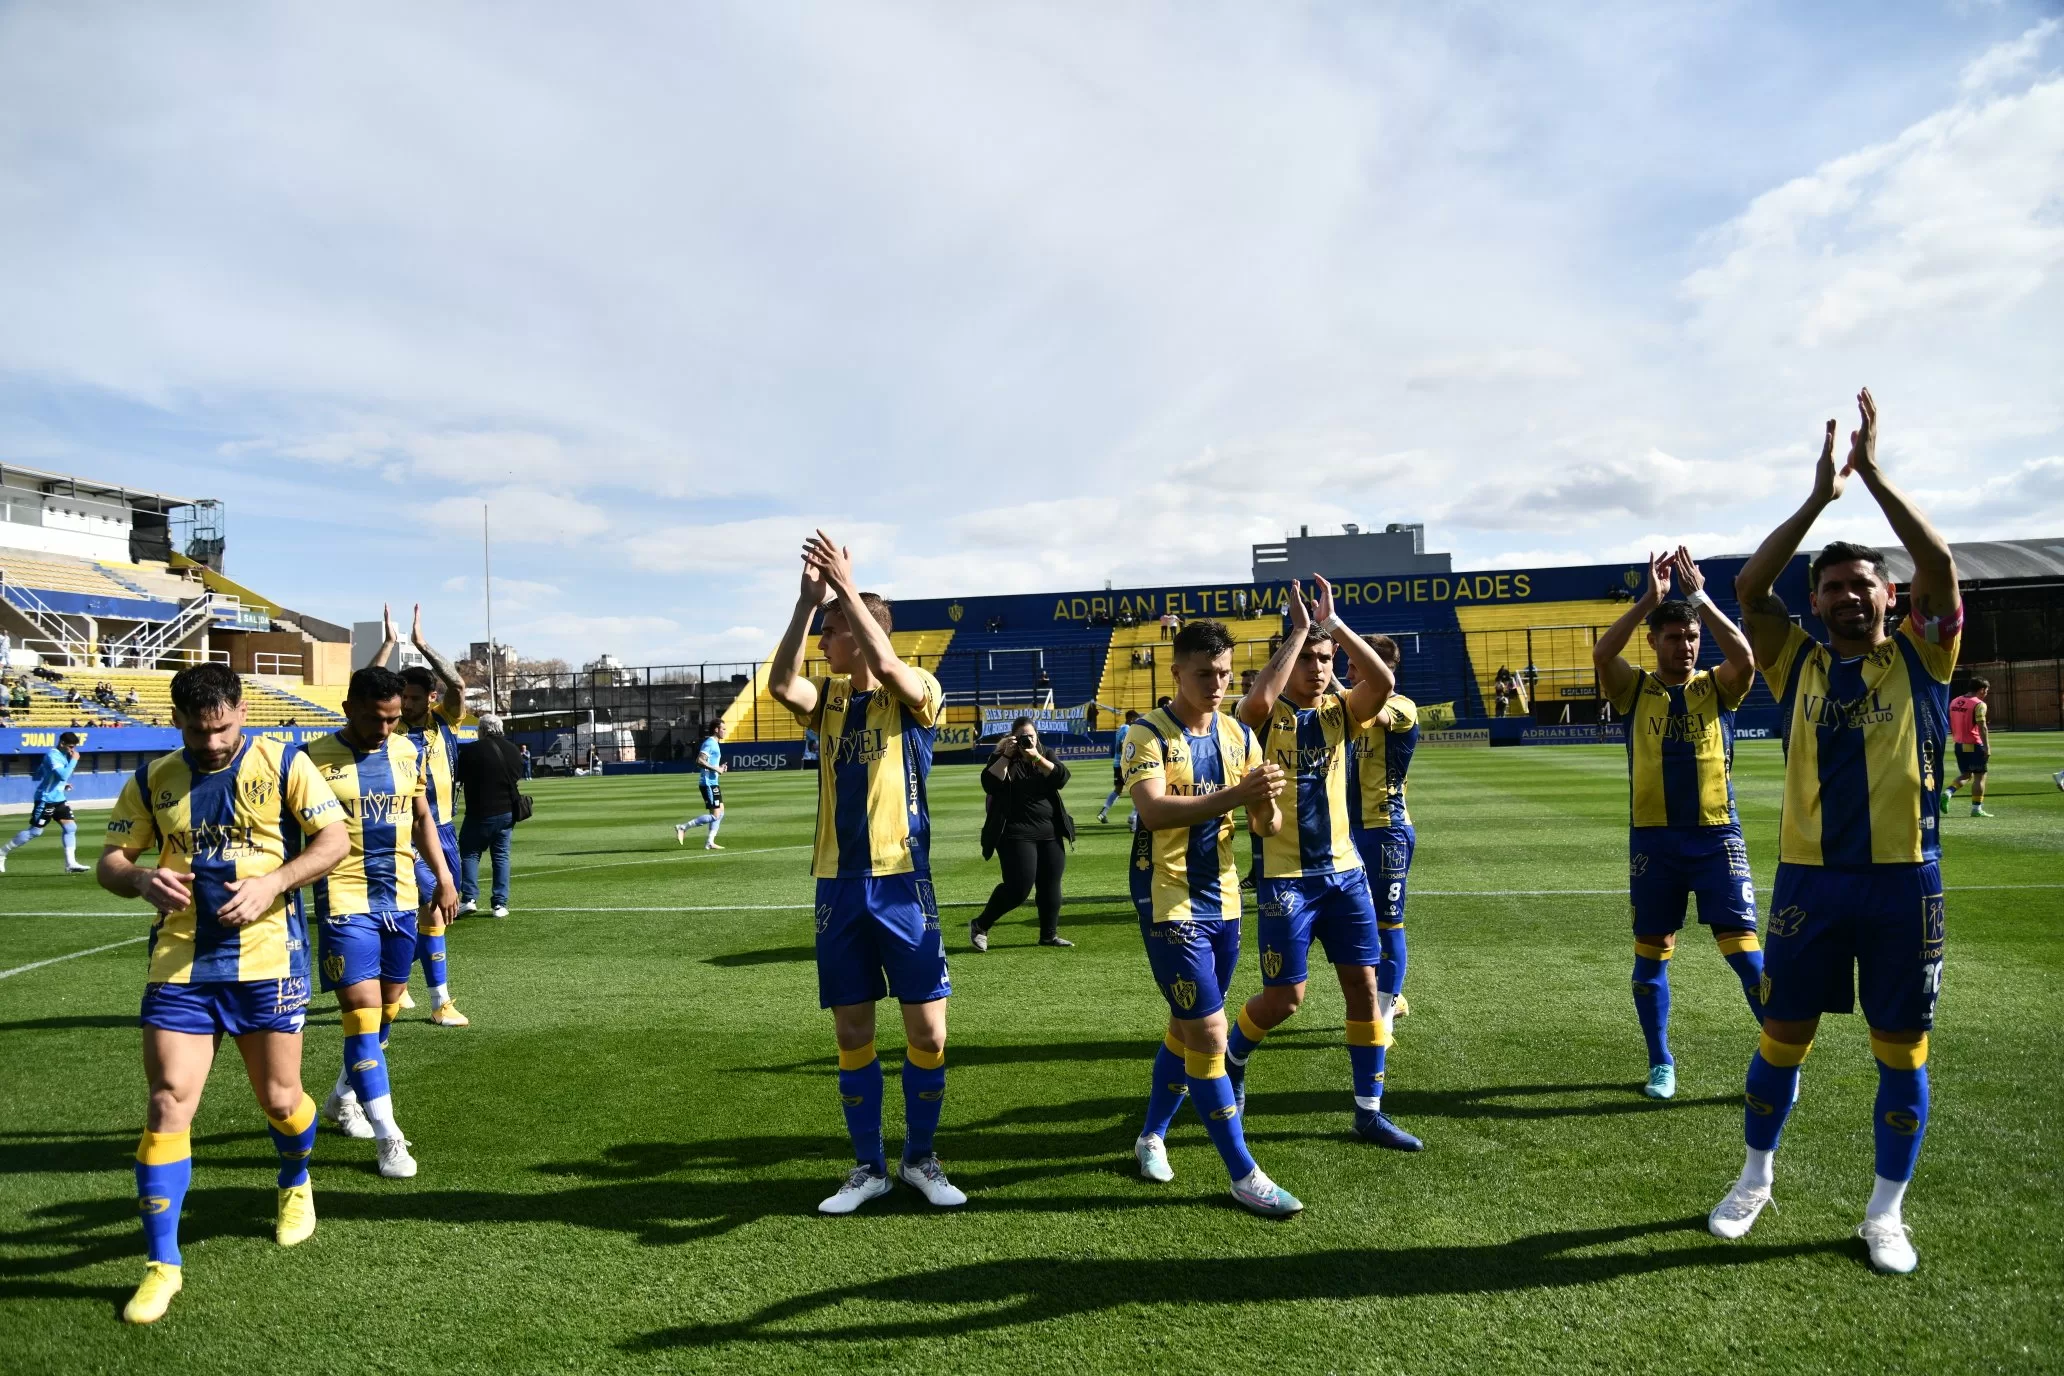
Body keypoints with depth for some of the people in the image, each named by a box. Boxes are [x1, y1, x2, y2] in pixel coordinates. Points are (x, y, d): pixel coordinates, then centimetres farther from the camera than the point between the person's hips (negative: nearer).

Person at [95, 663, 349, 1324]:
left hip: (267, 959, -2)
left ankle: (296, 1186, 42)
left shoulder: (283, 763, -3)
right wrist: (141, 879, -14)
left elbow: (335, 839, -5)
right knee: (168, 1100, -4)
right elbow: (110, 861, 10)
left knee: (280, 1099, 8)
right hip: (179, 966, 2)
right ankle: (162, 1263, 9)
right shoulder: (152, 781, 4)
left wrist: (273, 881, -19)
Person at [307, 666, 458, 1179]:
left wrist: (443, 877, 14)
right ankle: (388, 1137, -2)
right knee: (362, 1015, -8)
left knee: (387, 1008, 15)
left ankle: (343, 1099, 39)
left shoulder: (408, 752, 7)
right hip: (345, 901, -5)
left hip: (401, 899, 5)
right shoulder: (316, 758, -7)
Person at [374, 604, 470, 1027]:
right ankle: (441, 1002, -6)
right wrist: (389, 641, -17)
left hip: (443, 829, 5)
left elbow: (457, 684, -12)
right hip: (409, 833, -4)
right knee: (431, 909, -11)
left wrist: (421, 643, -13)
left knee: (418, 911, 15)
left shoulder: (444, 723, 2)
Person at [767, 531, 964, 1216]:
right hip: (837, 885, 4)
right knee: (852, 1035, 9)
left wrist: (844, 586, -23)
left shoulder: (917, 695, -4)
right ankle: (868, 1166, 23)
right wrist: (808, 595, -16)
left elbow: (885, 665, -27)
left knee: (928, 1033, 1)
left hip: (901, 884, -4)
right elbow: (780, 683, -13)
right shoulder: (828, 698, 7)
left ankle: (920, 1158, 22)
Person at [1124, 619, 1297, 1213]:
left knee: (1185, 1028, 16)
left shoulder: (1238, 735, 5)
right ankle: (1243, 1174, 5)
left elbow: (1267, 826, 3)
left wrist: (1266, 805, -21)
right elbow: (1153, 811, -29)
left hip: (1222, 900, 6)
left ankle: (1151, 1136, 35)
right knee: (1209, 1034, -7)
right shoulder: (1148, 734, -12)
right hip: (1169, 902, -6)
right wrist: (1235, 794, -39)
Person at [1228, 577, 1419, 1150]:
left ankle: (1369, 1112, 17)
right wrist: (1299, 630, -23)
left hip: (1343, 869, 4)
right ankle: (1232, 1059, 30)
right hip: (1284, 875, -4)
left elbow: (1383, 682, -16)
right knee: (1284, 997, -1)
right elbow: (1258, 700, -32)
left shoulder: (1339, 710, 4)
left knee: (1363, 984, 4)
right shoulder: (1268, 715, -7)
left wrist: (1335, 624, -16)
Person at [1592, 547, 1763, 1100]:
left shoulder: (1718, 686, 4)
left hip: (1717, 836, -1)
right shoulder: (1635, 689, 3)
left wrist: (1699, 596, -15)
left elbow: (1744, 656, -18)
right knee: (1651, 953, 8)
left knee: (1745, 949, -5)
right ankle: (1661, 1063, 23)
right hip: (1653, 839, 1)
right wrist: (1651, 596, -17)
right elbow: (1602, 653, -17)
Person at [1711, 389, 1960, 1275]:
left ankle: (1885, 1213, 22)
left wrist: (1874, 474, -10)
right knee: (1783, 1036, 10)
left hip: (1902, 880, -1)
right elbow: (1749, 587, -8)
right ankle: (1755, 1179, 28)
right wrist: (1820, 494, -10)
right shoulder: (1797, 664, 5)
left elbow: (1941, 567, -12)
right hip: (1809, 878, 1)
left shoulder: (1920, 658, 2)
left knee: (1901, 1050, 7)